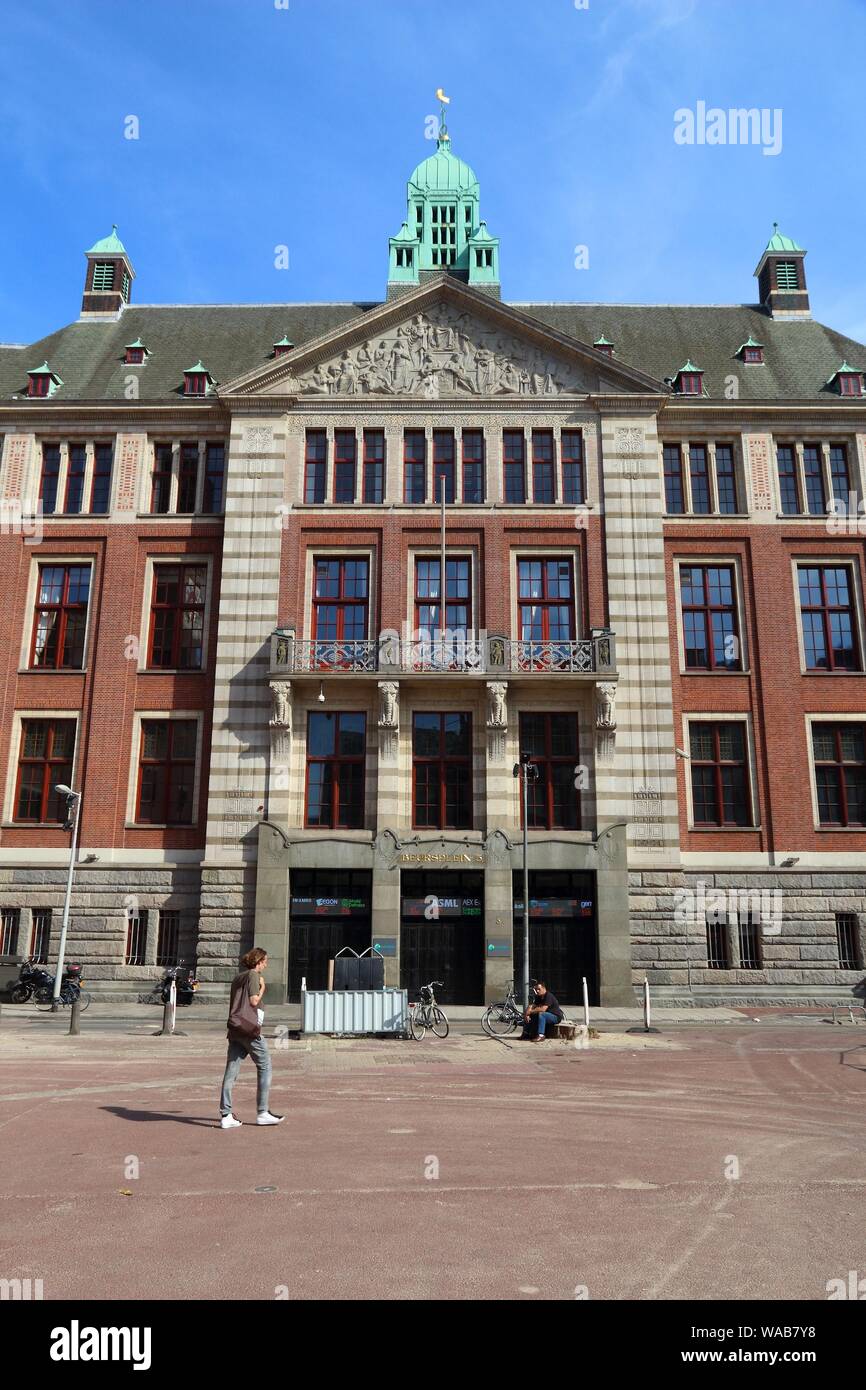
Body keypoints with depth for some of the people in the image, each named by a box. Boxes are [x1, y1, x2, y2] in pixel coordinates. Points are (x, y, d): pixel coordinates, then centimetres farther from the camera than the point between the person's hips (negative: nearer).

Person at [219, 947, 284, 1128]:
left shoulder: (237, 978, 21)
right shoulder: (253, 975, -5)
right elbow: (254, 1001, -13)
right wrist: (262, 987, 1)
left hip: (234, 1028, 8)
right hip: (249, 1027, -8)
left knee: (231, 1071, 4)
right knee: (264, 1066, 4)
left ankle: (225, 1115, 1)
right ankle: (262, 1113, 5)